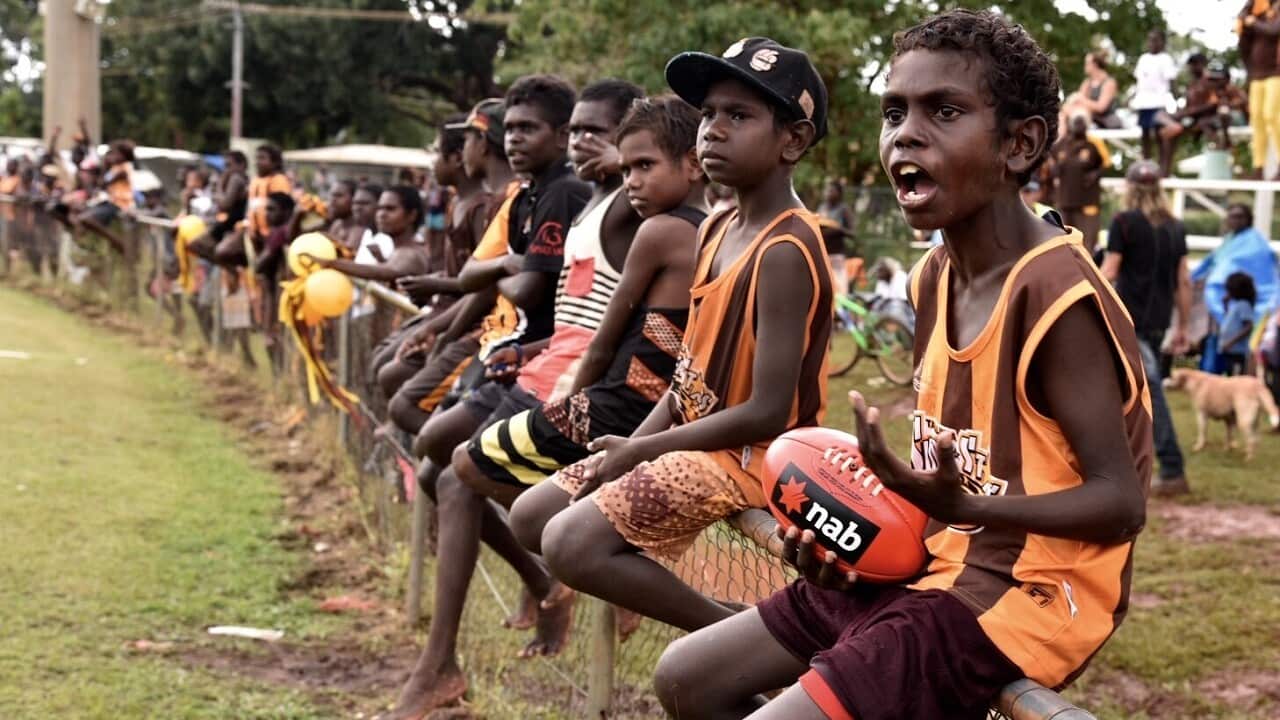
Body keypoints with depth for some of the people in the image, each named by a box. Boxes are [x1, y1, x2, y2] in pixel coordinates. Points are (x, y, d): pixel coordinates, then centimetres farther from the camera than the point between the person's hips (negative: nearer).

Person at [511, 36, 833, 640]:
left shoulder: (784, 251, -20)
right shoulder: (715, 231, 8)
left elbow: (769, 412, -23)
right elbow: (693, 372, 12)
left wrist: (641, 451, -15)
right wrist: (629, 448, -4)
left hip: (751, 455, -9)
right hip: (694, 435, 10)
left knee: (573, 543, -22)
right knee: (530, 518, 9)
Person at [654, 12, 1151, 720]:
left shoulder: (1057, 296, -20)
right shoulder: (934, 276, 7)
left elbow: (1121, 502, -20)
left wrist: (966, 507, -34)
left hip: (1018, 594, -9)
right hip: (932, 566, 9)